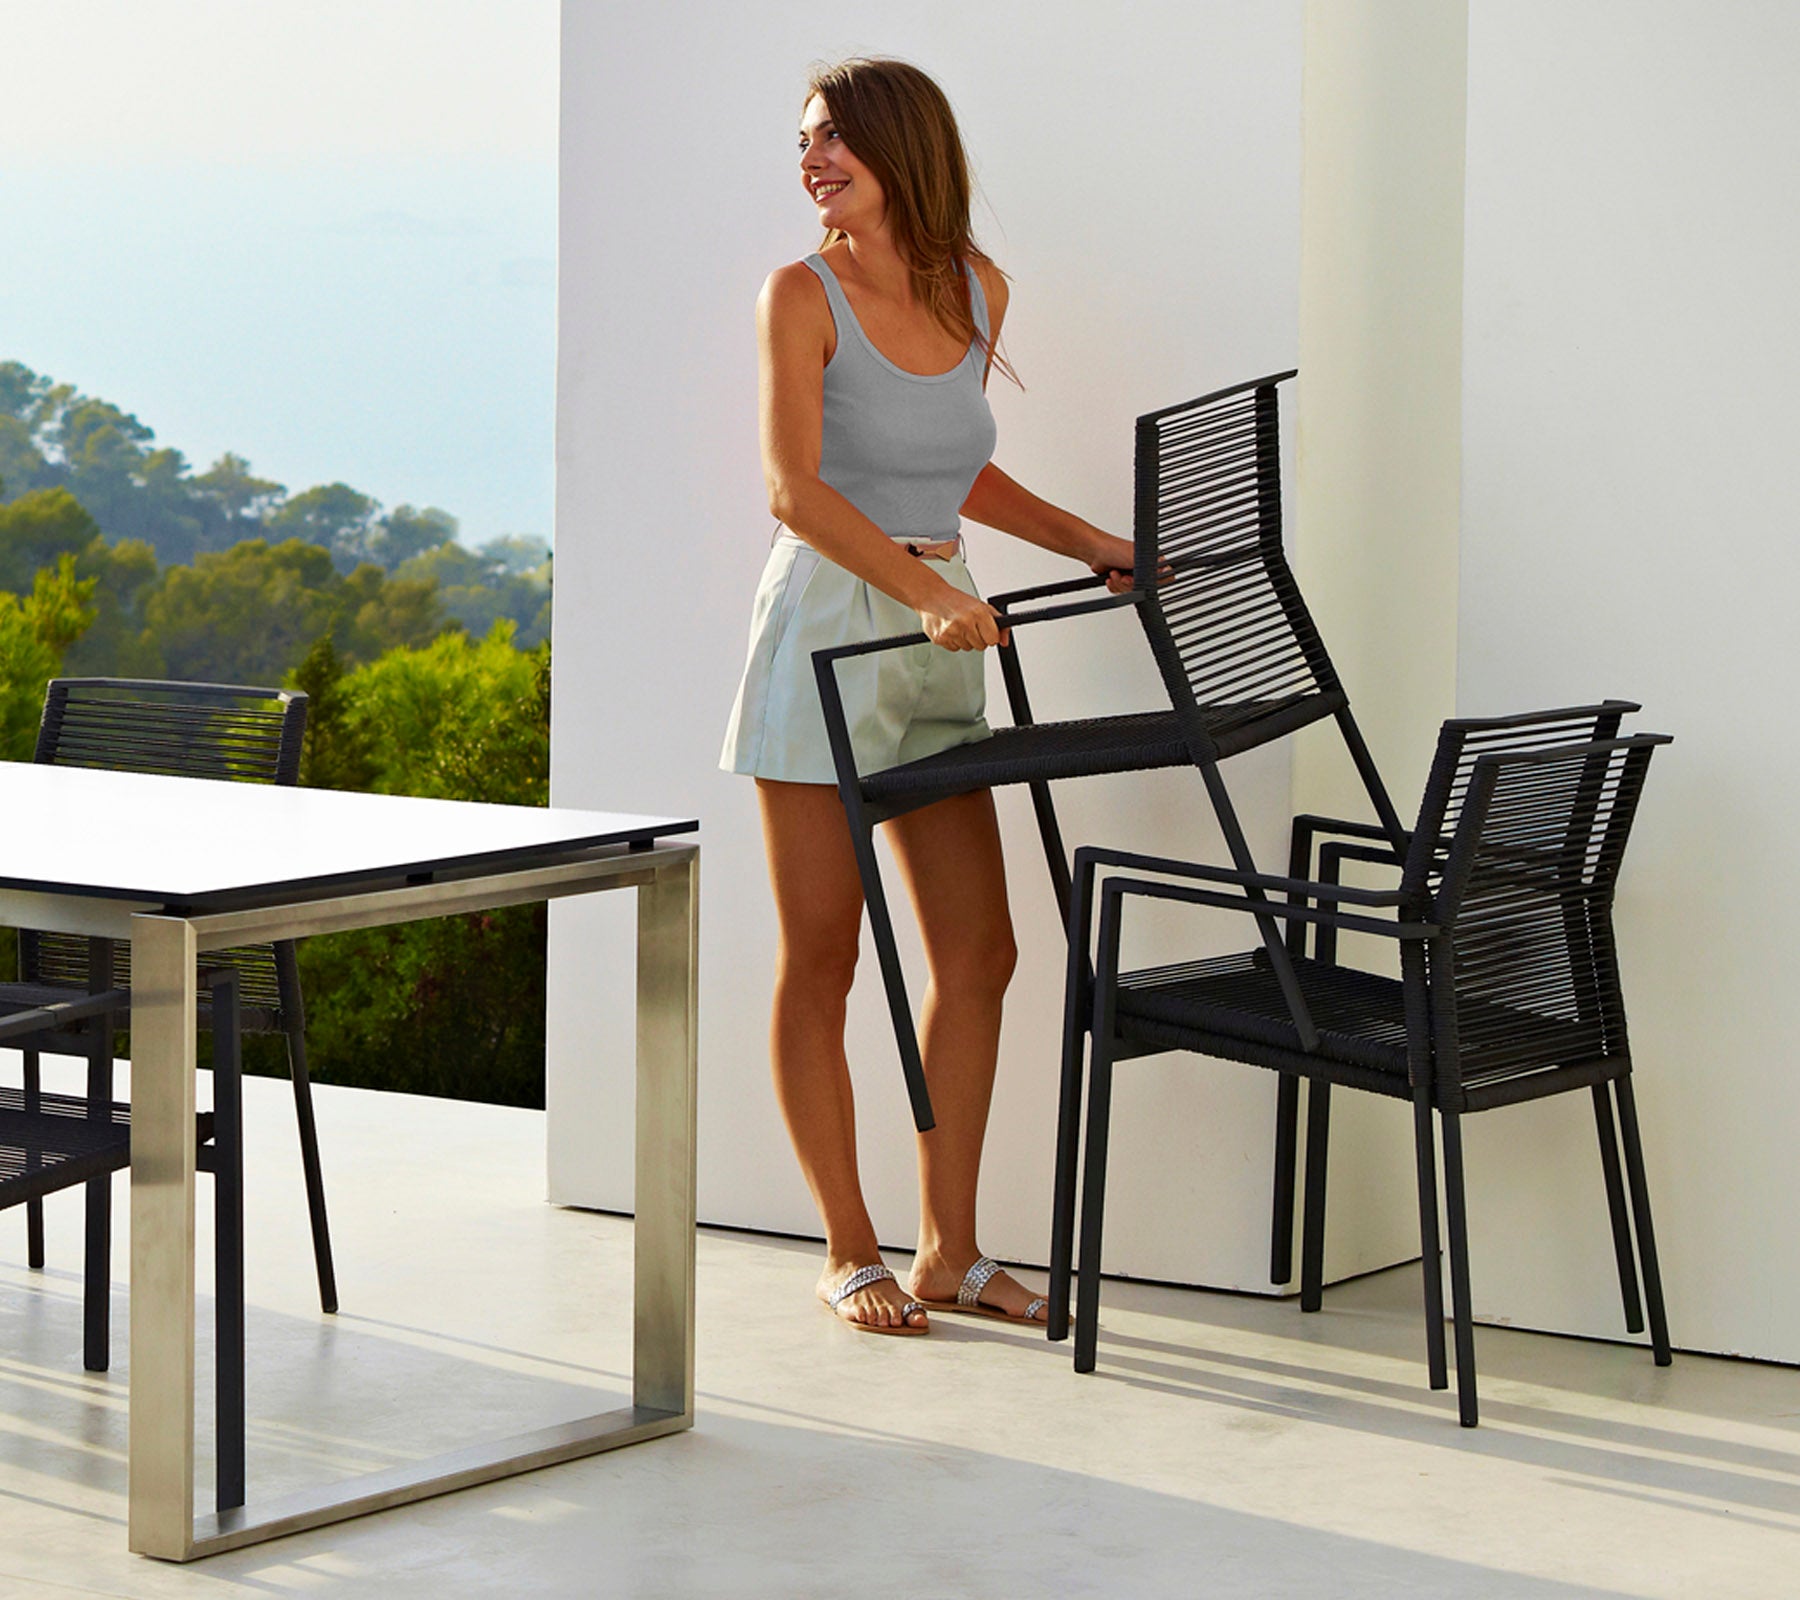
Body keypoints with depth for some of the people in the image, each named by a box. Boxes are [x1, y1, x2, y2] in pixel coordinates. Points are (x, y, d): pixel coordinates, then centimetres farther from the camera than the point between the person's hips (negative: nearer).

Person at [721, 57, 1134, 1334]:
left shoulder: (978, 288, 9)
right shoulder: (805, 296, -8)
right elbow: (797, 489, -19)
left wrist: (1087, 542, 14)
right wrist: (931, 593, -29)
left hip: (938, 648, 6)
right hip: (828, 620, -6)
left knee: (979, 951, 4)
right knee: (822, 956, -1)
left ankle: (950, 1251, 12)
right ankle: (849, 1254, 7)